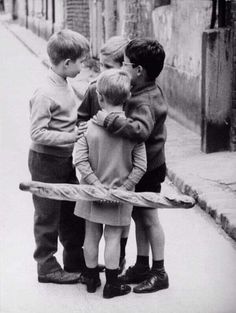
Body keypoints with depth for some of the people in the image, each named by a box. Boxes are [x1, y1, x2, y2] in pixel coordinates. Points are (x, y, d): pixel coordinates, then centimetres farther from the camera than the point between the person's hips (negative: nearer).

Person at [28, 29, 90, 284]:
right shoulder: (45, 94, -23)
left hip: (67, 160, 9)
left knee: (72, 213, 17)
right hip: (46, 161, -9)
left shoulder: (66, 86, 5)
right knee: (48, 216, 4)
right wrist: (71, 137, -26)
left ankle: (76, 261, 31)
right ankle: (47, 267, 18)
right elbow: (38, 133, -25)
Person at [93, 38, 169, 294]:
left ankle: (159, 273, 15)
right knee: (139, 217, 16)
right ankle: (142, 266, 28)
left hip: (147, 169, -9)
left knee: (149, 219, 2)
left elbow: (140, 130, -45)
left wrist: (109, 120, -41)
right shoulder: (148, 91, 5)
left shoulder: (144, 101, -26)